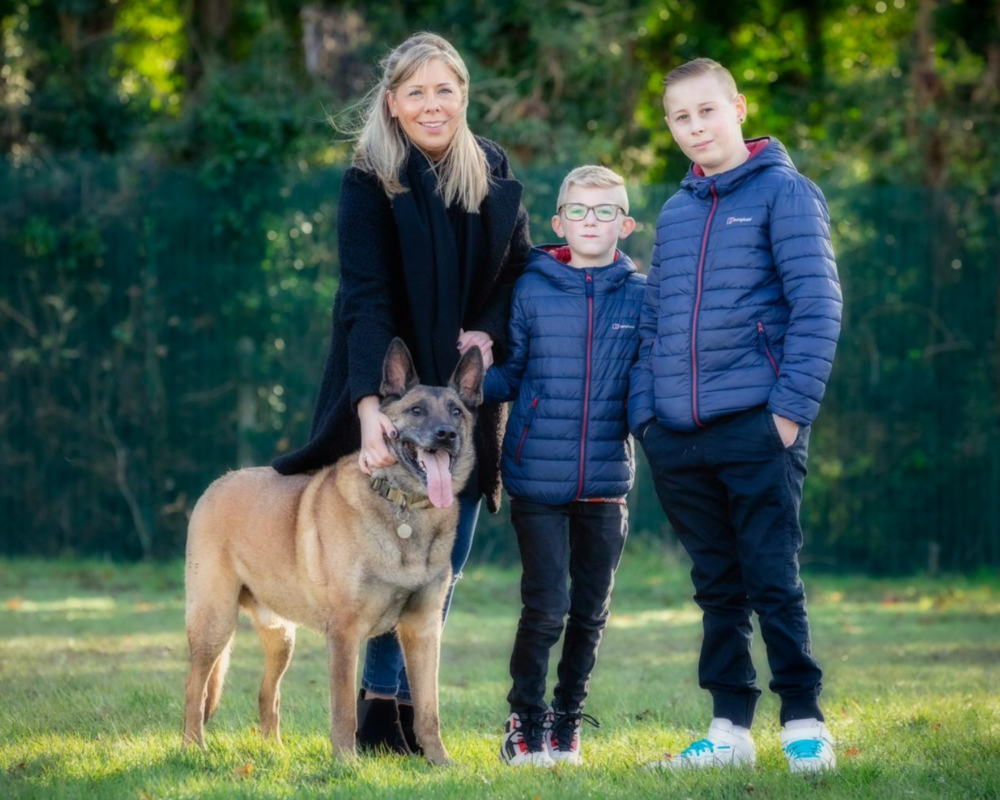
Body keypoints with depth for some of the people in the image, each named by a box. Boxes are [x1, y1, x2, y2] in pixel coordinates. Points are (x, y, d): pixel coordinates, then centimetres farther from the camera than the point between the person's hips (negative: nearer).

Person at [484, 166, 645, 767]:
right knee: (544, 608, -5)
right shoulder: (533, 290, -1)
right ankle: (525, 726, 11)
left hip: (607, 480, 2)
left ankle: (567, 724, 25)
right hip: (538, 478, -2)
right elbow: (510, 375, 3)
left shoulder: (641, 295, 2)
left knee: (591, 611, 9)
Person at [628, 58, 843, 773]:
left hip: (756, 426, -5)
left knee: (773, 581, -4)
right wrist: (645, 412, 7)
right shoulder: (675, 212, 16)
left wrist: (792, 407, -14)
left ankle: (805, 724, 4)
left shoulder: (784, 192, -1)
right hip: (678, 438, 5)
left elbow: (818, 305, -8)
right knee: (717, 587, 10)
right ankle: (731, 727, 15)